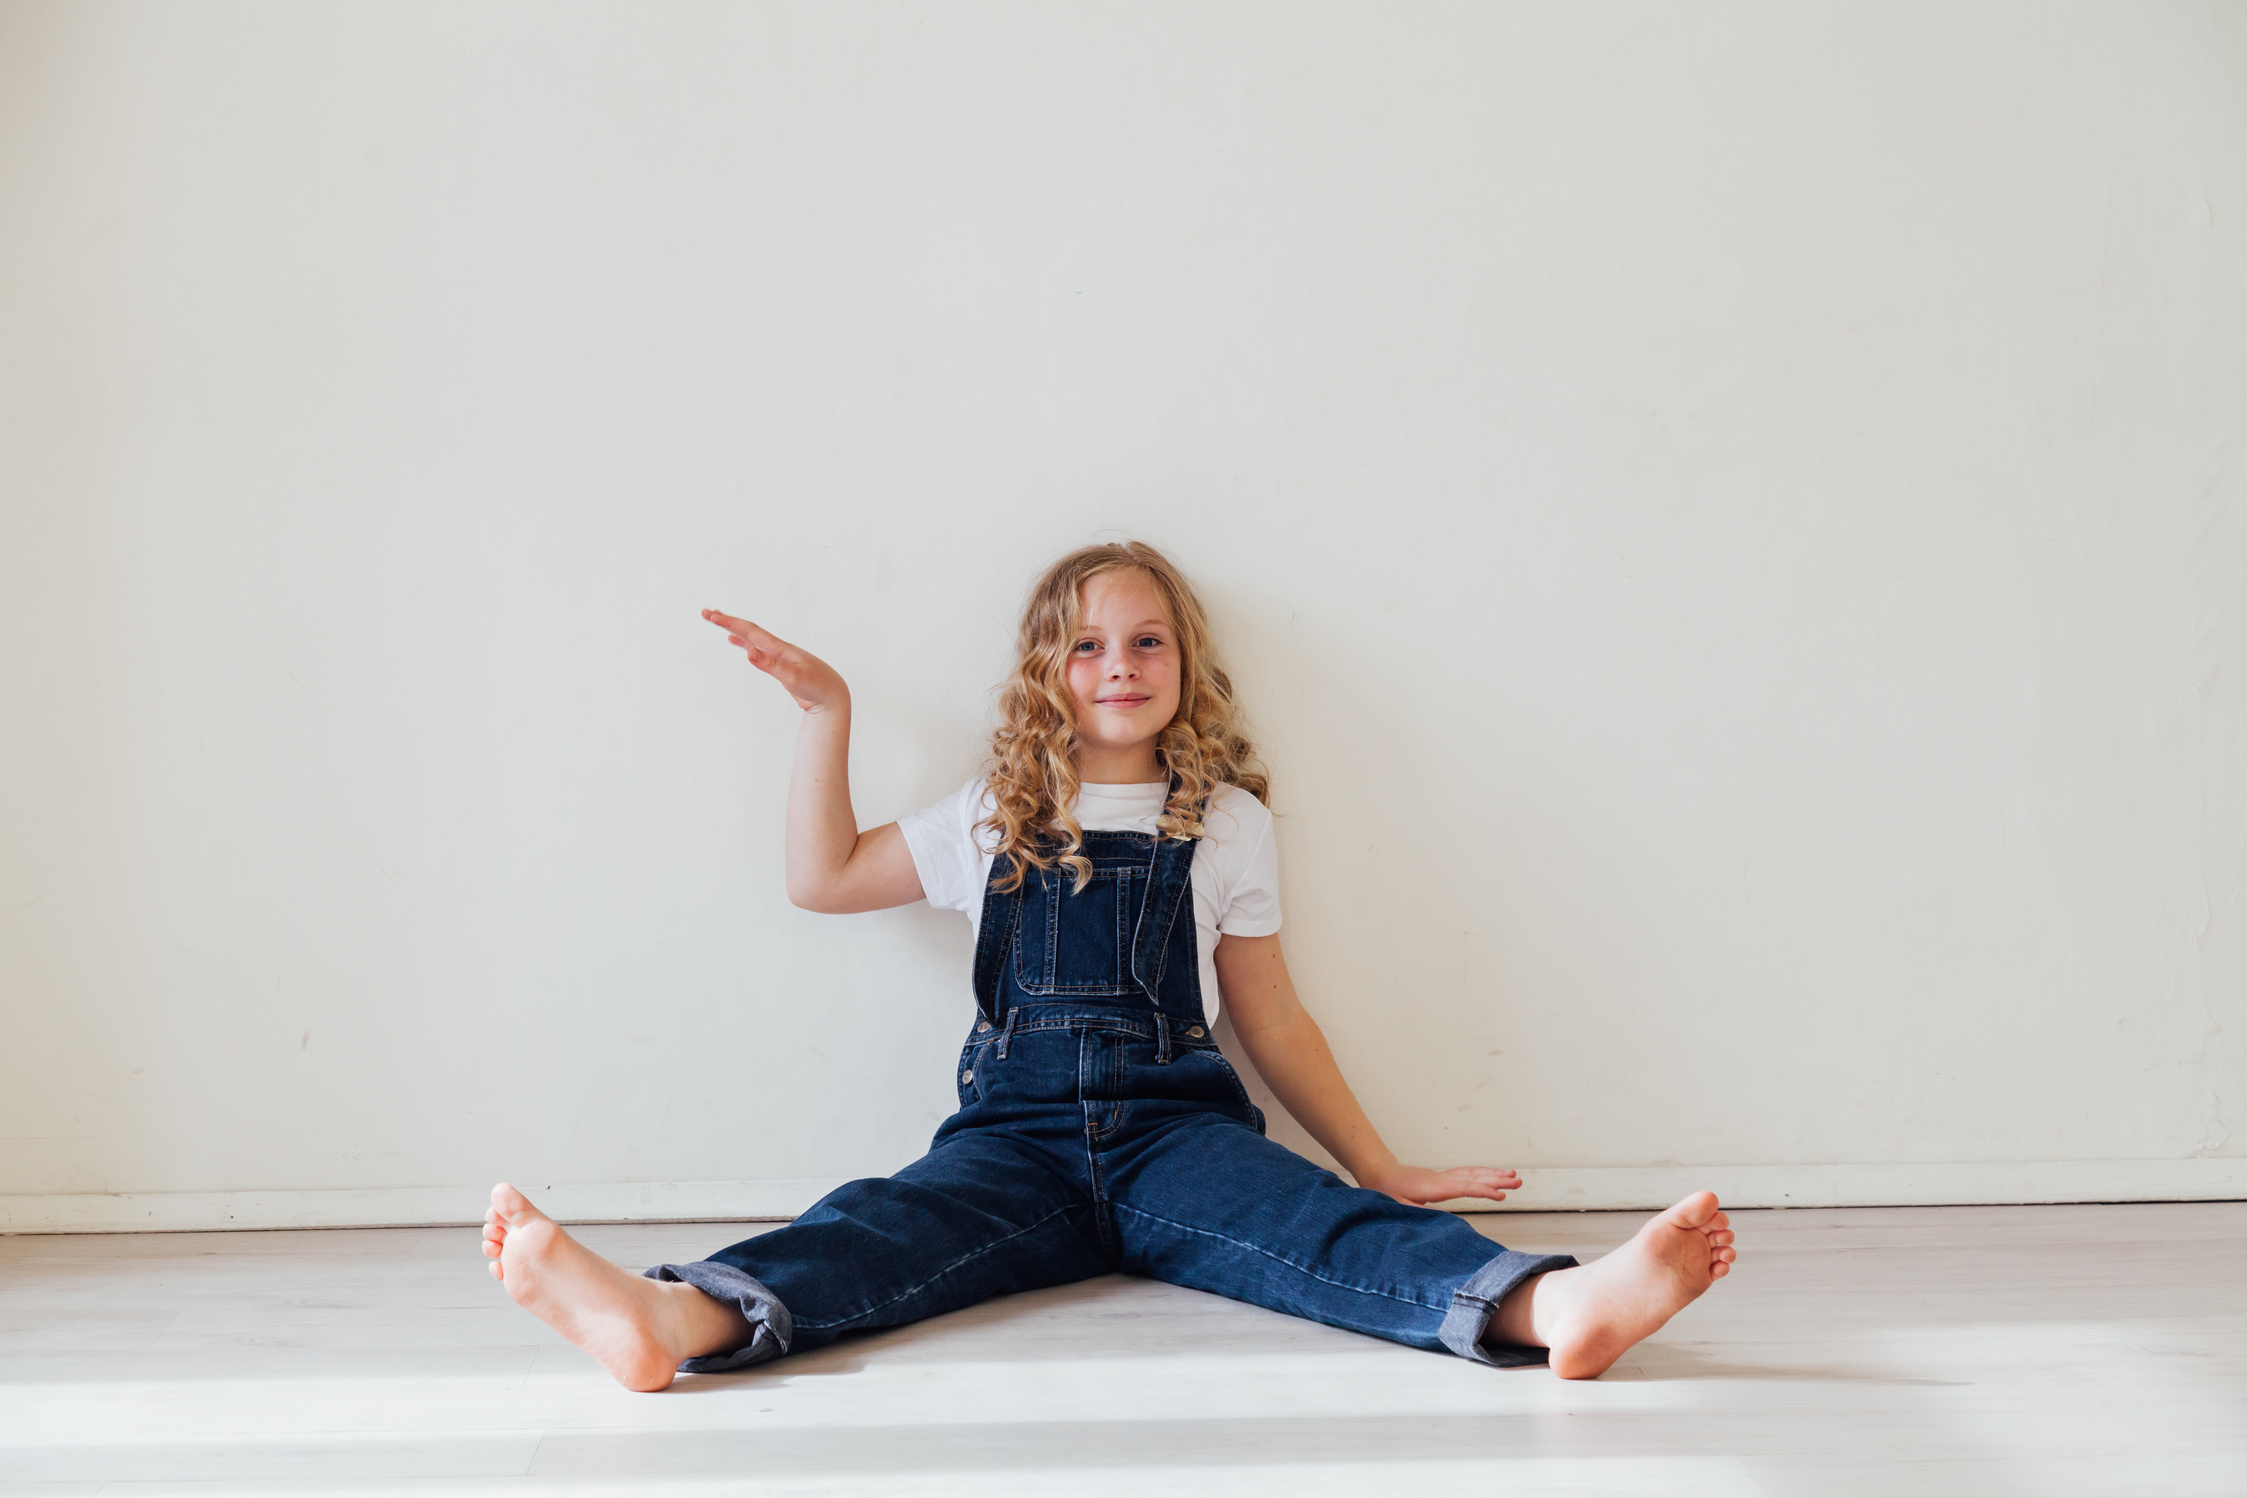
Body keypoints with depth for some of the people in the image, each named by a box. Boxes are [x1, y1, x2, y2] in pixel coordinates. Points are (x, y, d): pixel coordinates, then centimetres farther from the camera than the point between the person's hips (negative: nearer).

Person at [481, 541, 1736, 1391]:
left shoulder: (1228, 825, 13)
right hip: (1020, 1137, 1)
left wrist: (1380, 1168, 15)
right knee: (885, 1225, -30)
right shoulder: (997, 823, 18)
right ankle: (679, 1317, -59)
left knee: (1317, 1226, -31)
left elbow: (1272, 1020, 17)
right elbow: (825, 878, 26)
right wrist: (827, 715, 19)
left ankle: (1550, 1306, -60)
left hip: (1174, 1129, -1)